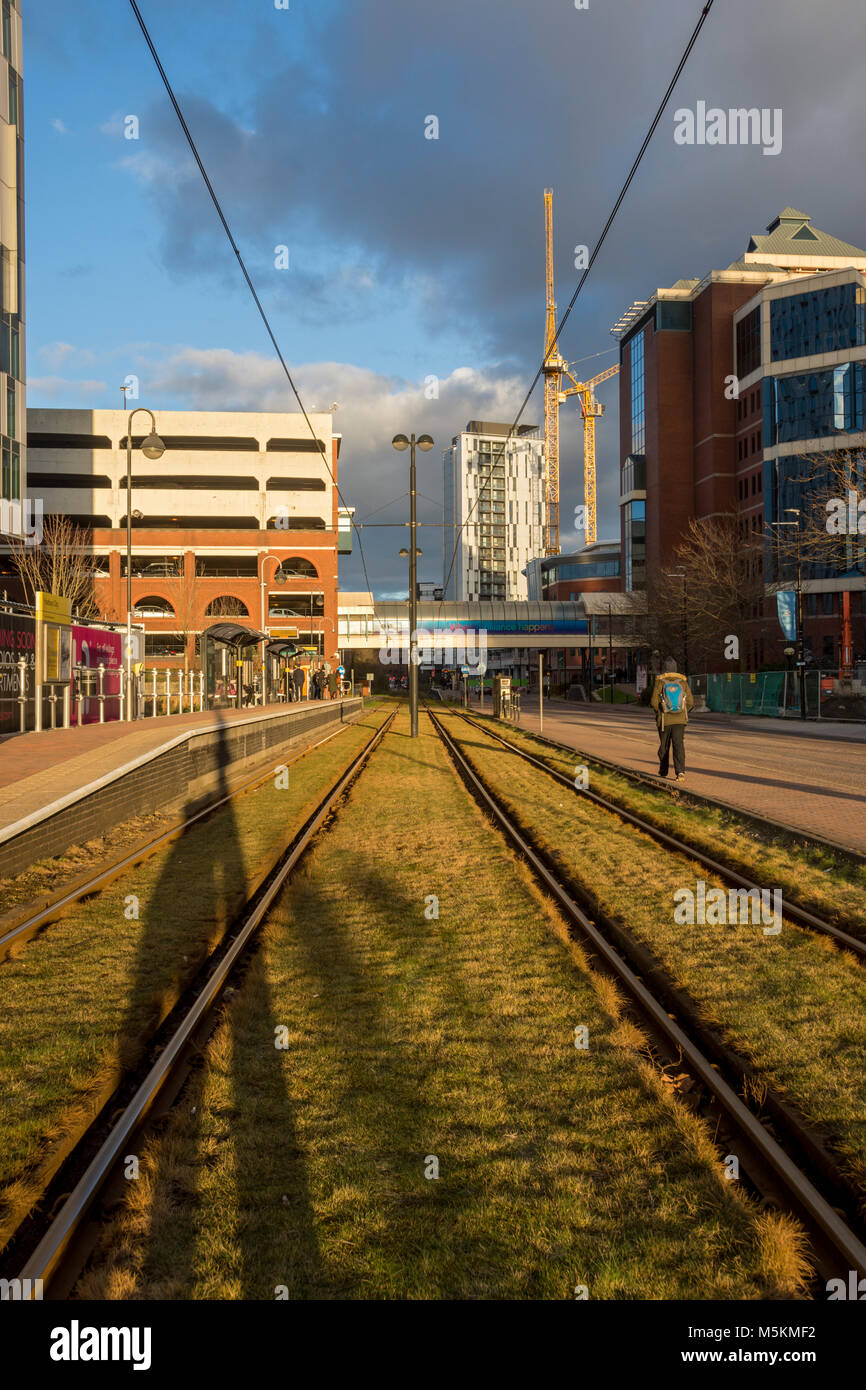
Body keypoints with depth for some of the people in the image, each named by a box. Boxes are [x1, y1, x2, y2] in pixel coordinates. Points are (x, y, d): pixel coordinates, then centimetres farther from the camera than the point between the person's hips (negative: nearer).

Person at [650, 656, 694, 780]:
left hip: (664, 719, -1)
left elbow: (654, 701, -10)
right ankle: (680, 771, -20)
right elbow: (690, 701, 0)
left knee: (664, 746, 15)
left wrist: (659, 713, 9)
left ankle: (663, 771, 29)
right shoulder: (682, 681, -2)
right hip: (679, 719, 1)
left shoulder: (660, 681, -8)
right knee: (678, 745, -4)